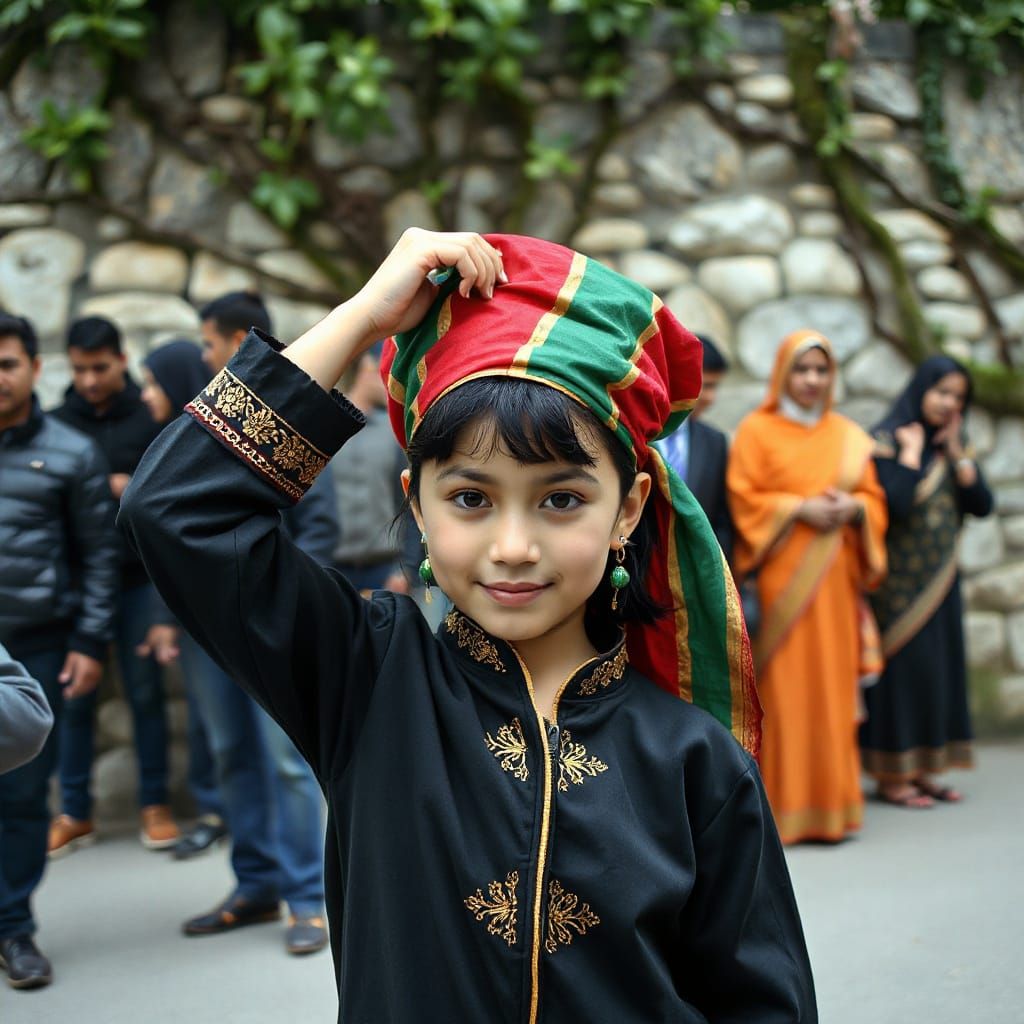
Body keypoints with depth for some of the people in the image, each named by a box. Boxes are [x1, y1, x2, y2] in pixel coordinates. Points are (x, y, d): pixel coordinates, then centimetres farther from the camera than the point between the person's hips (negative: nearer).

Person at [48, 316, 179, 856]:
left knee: (145, 691, 6)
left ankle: (155, 805, 18)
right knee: (75, 696, 7)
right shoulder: (57, 422, 4)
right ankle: (74, 812, 18)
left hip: (138, 578, -1)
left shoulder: (151, 418, -1)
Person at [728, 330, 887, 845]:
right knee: (784, 686, -5)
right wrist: (800, 508, -15)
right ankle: (783, 806, 2)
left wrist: (852, 508, -7)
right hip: (781, 579, -4)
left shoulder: (848, 435, 13)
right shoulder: (756, 430, 2)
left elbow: (873, 498, 14)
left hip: (835, 577, 4)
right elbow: (744, 499, -5)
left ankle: (830, 801, 14)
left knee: (833, 686, 4)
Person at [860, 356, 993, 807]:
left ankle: (920, 770, 16)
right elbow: (895, 503, -24)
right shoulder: (886, 439, -8)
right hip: (899, 579, -7)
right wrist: (912, 451, -14)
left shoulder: (951, 444, 12)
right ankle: (890, 775, 4)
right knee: (902, 666, -4)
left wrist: (956, 451, -4)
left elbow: (981, 505, 1)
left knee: (938, 668, 8)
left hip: (940, 580, 7)